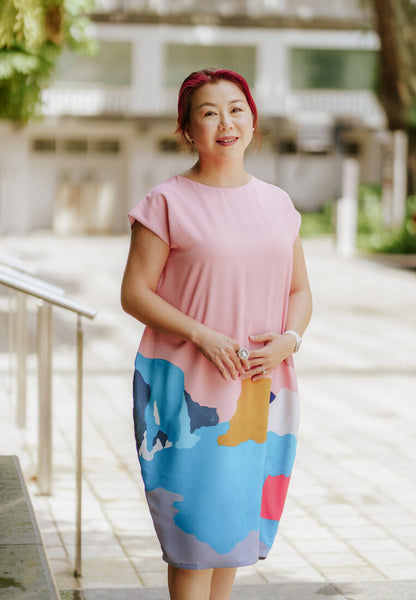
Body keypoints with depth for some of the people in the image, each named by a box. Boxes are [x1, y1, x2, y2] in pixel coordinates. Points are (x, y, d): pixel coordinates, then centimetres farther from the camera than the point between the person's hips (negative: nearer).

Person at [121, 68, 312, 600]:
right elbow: (135, 293, -7)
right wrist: (203, 336, -19)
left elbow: (300, 291, 14)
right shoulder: (168, 203, -4)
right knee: (196, 525, -3)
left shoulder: (276, 203, 10)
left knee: (236, 518, 12)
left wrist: (289, 339, -7)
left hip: (261, 390, 5)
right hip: (188, 390, -4)